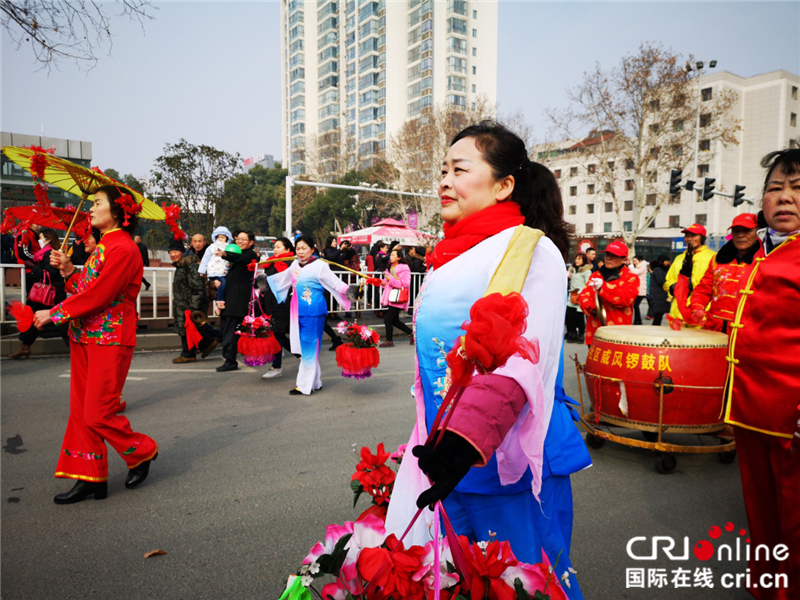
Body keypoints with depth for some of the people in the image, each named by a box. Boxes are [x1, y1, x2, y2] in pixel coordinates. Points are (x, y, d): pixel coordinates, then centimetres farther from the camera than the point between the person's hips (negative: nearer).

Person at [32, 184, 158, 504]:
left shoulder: (123, 249, -15)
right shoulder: (103, 246, 15)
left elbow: (97, 295, -19)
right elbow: (86, 289, 16)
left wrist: (53, 313, -11)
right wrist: (68, 270, 2)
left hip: (110, 341, -9)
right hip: (85, 338, 9)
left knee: (98, 414, -4)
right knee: (81, 409, 10)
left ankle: (142, 451, 20)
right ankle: (90, 478, 19)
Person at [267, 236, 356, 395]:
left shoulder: (320, 266, -9)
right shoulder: (295, 265, 12)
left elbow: (335, 283, -14)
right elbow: (282, 278, 30)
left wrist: (348, 290, -31)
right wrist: (266, 279, 39)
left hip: (313, 311, -7)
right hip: (297, 310, 7)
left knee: (309, 346, -3)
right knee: (302, 347, 11)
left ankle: (305, 385, 5)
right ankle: (315, 381, 23)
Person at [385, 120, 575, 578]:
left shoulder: (533, 251, -12)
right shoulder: (449, 257, 12)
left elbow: (521, 361, -28)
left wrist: (467, 436, -41)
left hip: (503, 462, -7)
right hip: (443, 454, 7)